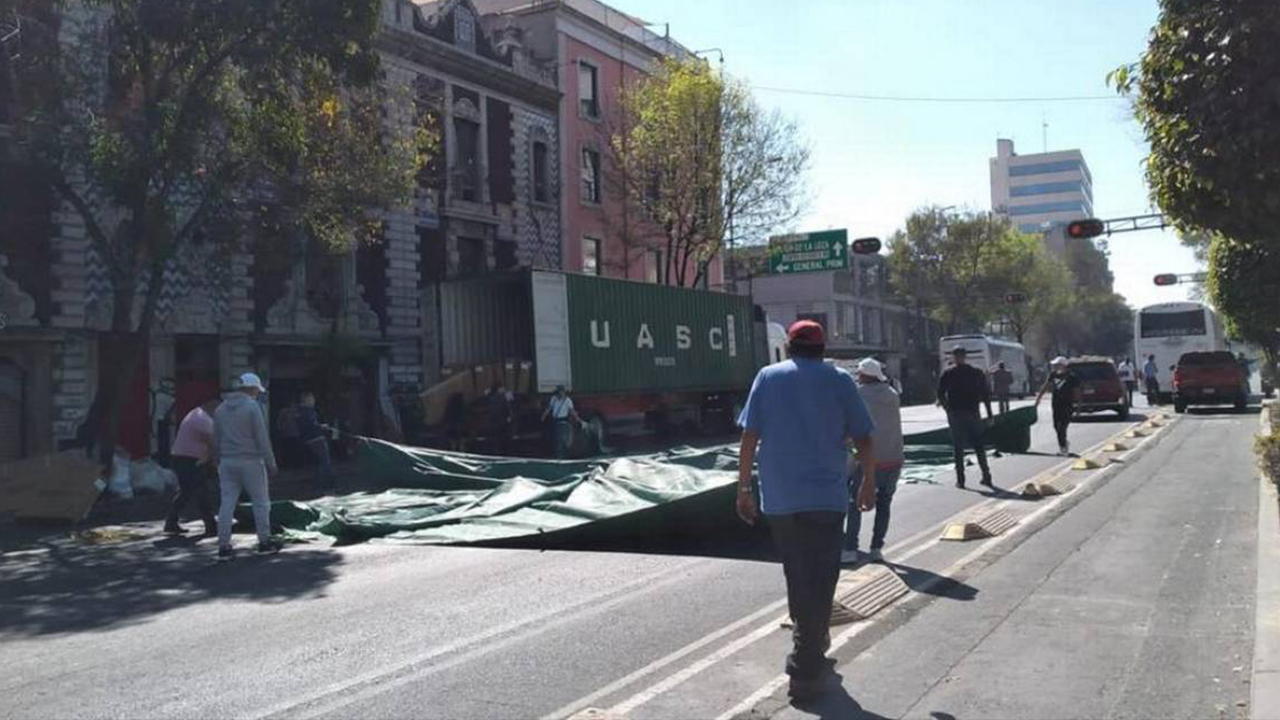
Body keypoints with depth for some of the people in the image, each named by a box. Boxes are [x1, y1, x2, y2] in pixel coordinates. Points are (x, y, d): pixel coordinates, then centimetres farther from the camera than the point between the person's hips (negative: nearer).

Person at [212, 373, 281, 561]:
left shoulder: (221, 408, 11)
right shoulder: (252, 406, -9)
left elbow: (216, 440, 15)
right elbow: (262, 438, -11)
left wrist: (219, 462, 23)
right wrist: (270, 463, -6)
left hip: (227, 463, 6)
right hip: (250, 461, -6)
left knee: (227, 504, 4)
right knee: (261, 502, 6)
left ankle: (224, 546, 3)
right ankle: (264, 542, 11)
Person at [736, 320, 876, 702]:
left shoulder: (768, 377, 6)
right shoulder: (839, 380, 4)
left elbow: (749, 437, 0)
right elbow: (863, 440, 3)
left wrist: (744, 488, 4)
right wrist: (869, 482, 17)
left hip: (778, 498, 2)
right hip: (825, 496, -2)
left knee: (796, 575, 18)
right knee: (819, 579, 3)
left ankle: (808, 641, 34)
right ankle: (806, 669, 0)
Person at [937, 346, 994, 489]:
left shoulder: (948, 374, -2)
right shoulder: (977, 373, 5)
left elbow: (940, 394, -6)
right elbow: (986, 394, 3)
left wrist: (946, 405, 12)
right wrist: (989, 414, 6)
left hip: (955, 413, -2)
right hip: (973, 413, 2)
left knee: (958, 447, 4)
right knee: (979, 446, 13)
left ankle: (960, 479, 1)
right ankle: (986, 476, 10)